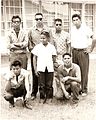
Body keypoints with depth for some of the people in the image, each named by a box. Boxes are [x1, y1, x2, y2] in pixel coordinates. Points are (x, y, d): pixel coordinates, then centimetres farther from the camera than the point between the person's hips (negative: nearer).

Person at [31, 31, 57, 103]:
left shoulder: (52, 47, 5)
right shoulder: (37, 47, 4)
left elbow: (54, 59, 12)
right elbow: (34, 58, 5)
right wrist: (35, 69, 1)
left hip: (49, 68, 0)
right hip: (40, 68, 0)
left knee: (49, 85, 6)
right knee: (41, 85, 4)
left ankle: (49, 97, 19)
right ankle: (42, 98, 16)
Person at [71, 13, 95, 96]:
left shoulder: (86, 29, -5)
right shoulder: (72, 30, 10)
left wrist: (90, 49, -7)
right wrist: (71, 49, 12)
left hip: (83, 52, -4)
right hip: (74, 52, 5)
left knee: (84, 71, -2)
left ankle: (84, 90, 6)